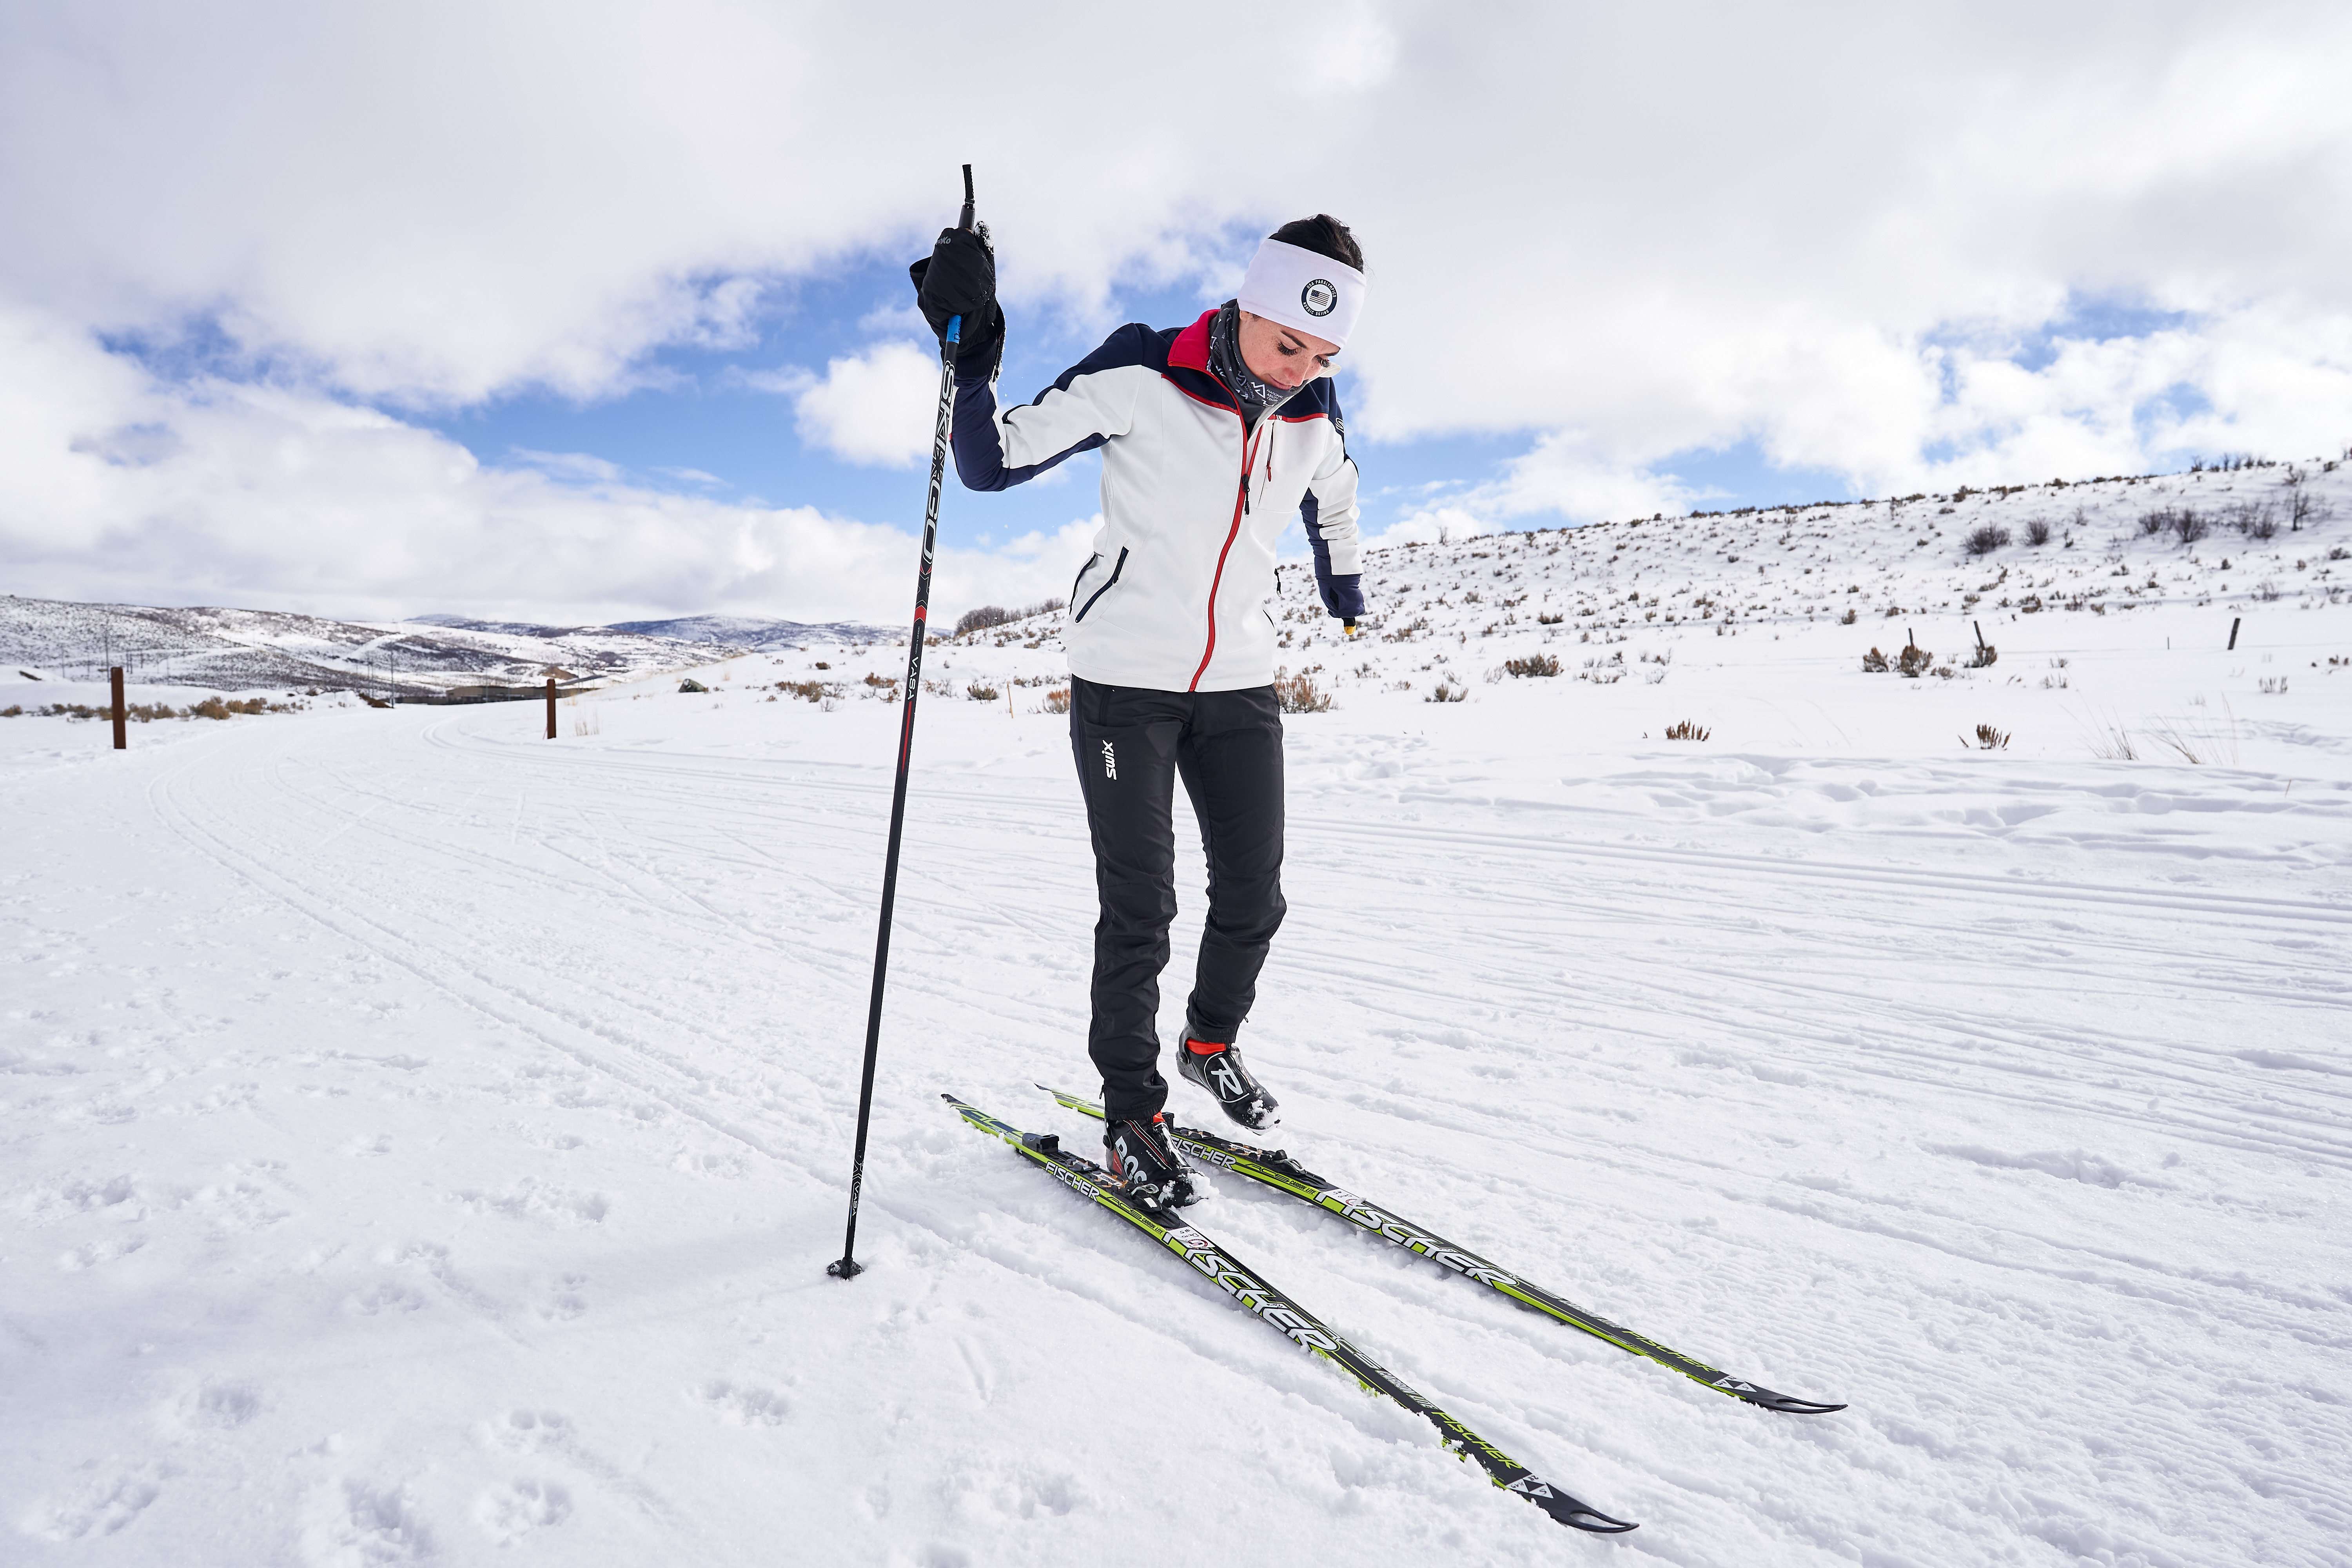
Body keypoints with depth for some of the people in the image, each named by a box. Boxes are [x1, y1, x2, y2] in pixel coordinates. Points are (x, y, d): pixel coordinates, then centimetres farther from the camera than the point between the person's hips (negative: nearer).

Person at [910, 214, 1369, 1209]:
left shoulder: (1317, 424, 1)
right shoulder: (1140, 380, -14)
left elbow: (1332, 505, 24)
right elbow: (995, 462, -11)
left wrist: (1347, 596, 40)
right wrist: (971, 355, -27)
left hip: (1240, 686, 5)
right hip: (1124, 679, -5)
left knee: (1254, 895, 7)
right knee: (1139, 906, -3)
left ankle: (1212, 1043, 35)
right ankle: (1130, 1111, 14)